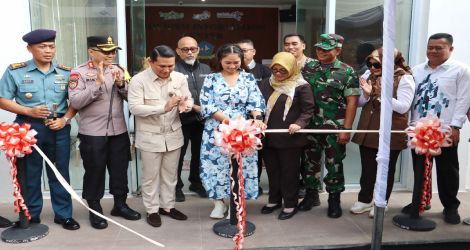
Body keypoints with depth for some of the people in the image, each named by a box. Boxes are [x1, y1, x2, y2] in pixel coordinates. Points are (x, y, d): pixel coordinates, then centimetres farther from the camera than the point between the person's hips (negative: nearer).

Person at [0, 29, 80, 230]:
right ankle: (31, 215, 26)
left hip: (59, 128, 1)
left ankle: (63, 214, 18)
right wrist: (29, 111, -13)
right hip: (28, 127, -1)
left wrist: (65, 119, -10)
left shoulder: (66, 73, 5)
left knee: (60, 172, 5)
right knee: (29, 173, 10)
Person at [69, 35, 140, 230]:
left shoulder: (119, 71, 8)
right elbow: (75, 102, -15)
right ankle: (95, 211, 24)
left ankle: (120, 205, 30)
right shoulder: (79, 72, -4)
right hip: (92, 133, -4)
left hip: (119, 131, 4)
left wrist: (121, 84, -14)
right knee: (94, 171, 7)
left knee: (120, 168, 13)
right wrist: (98, 84, -21)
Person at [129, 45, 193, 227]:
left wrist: (185, 105, -25)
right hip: (150, 136, -4)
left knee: (170, 174, 16)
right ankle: (152, 209, 26)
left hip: (173, 135, 4)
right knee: (150, 176, 8)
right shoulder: (139, 80, -12)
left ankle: (168, 205, 33)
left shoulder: (179, 78, 0)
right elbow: (135, 107, -20)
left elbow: (188, 99, 1)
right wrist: (163, 108, -30)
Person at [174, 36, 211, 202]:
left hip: (203, 120, 5)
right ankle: (176, 186, 22)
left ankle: (196, 182, 33)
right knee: (179, 154, 5)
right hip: (182, 120, -5)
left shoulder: (206, 69, 11)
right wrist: (195, 108, -19)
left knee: (199, 152, 15)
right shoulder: (174, 70, -7)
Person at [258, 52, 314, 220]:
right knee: (272, 170, 16)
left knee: (289, 172, 6)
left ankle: (290, 205, 22)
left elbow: (308, 110, -6)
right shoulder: (266, 83, 9)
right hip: (268, 137, 5)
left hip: (290, 138, -5)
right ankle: (274, 200, 34)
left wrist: (299, 124, -22)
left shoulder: (301, 86, -6)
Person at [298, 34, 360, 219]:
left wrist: (346, 129, -11)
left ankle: (334, 199, 22)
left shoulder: (347, 71, -3)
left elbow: (352, 101, -6)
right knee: (310, 161, 12)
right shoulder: (308, 68, 8)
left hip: (335, 127, -3)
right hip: (311, 125, 4)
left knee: (334, 164, 5)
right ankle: (311, 195, 30)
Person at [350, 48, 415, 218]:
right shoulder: (369, 75, 4)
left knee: (387, 169, 11)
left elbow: (403, 107, -18)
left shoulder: (404, 78, -9)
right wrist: (366, 94, -14)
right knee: (367, 168, 12)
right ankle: (365, 200, 27)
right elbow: (360, 103, 7)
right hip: (368, 130, 4)